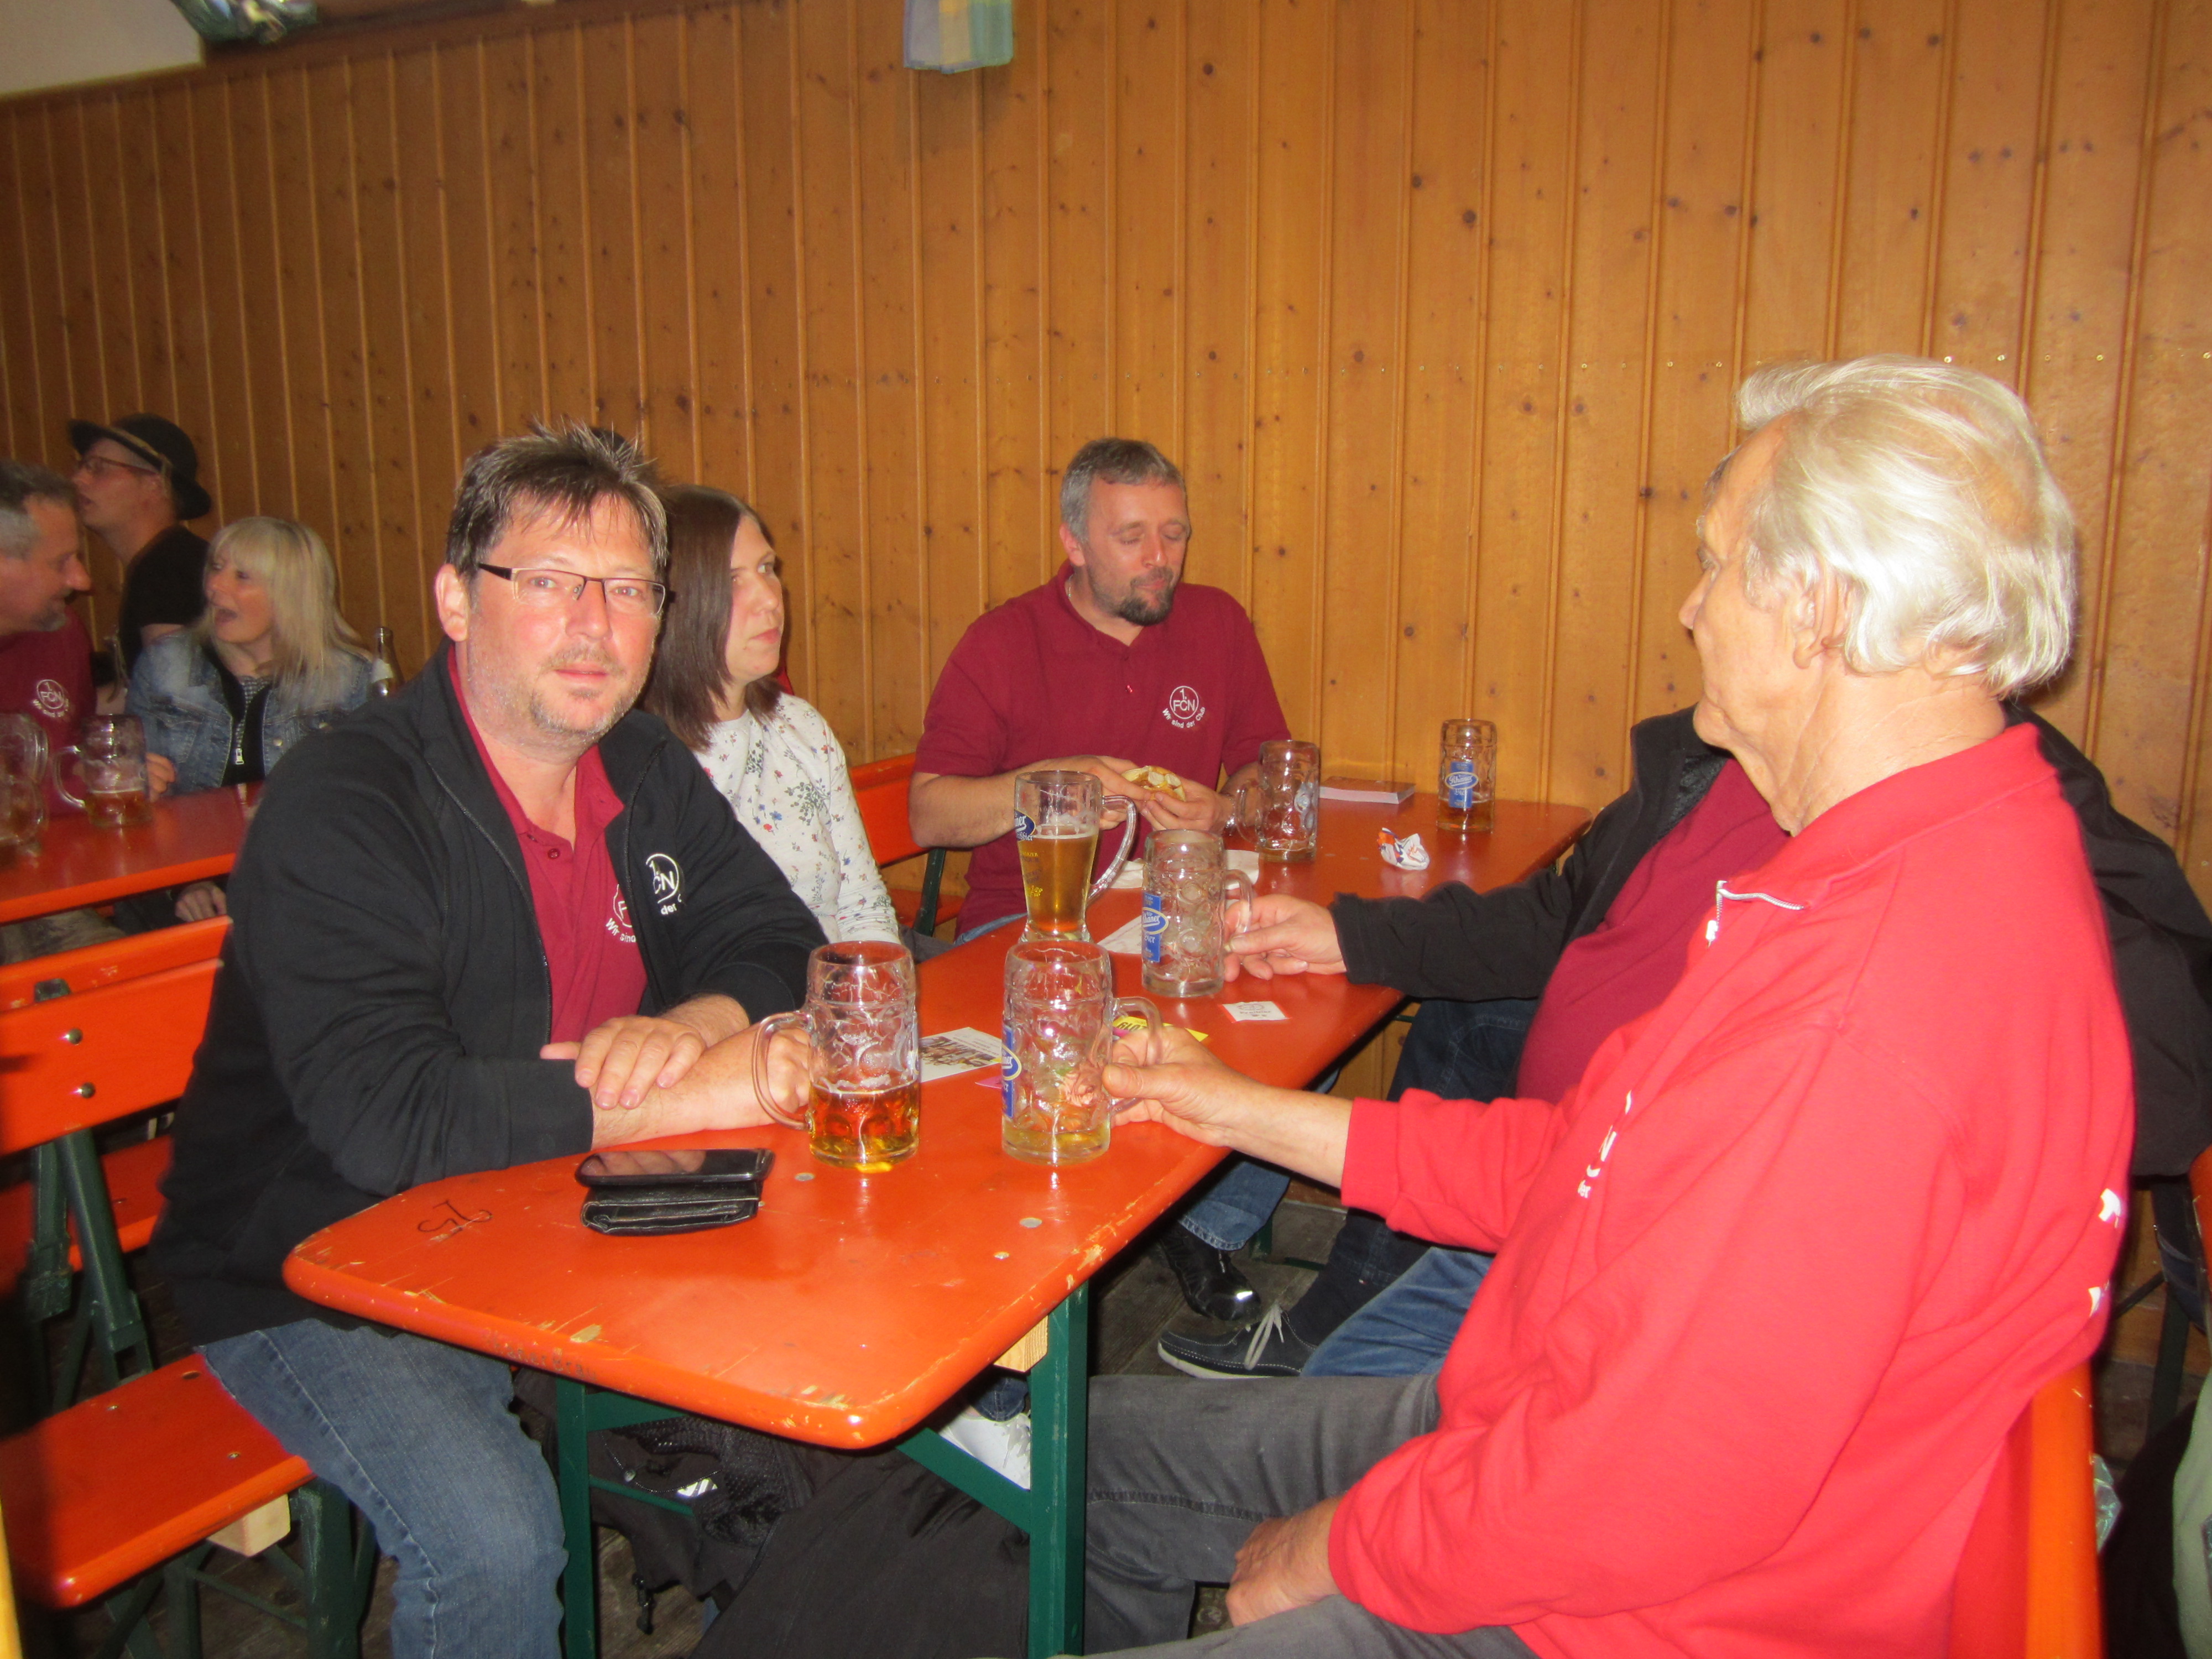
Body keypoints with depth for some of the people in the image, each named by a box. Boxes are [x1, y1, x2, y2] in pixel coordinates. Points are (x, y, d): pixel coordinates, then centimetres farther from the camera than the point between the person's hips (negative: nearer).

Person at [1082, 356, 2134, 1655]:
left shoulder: (1883, 998, -33)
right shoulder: (1934, 859, 3)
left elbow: (1630, 1500, -31)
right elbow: (1576, 1161, 8)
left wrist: (1339, 1550, -13)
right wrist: (1265, 1116, 9)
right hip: (1530, 1428, 9)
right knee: (1109, 1435, 17)